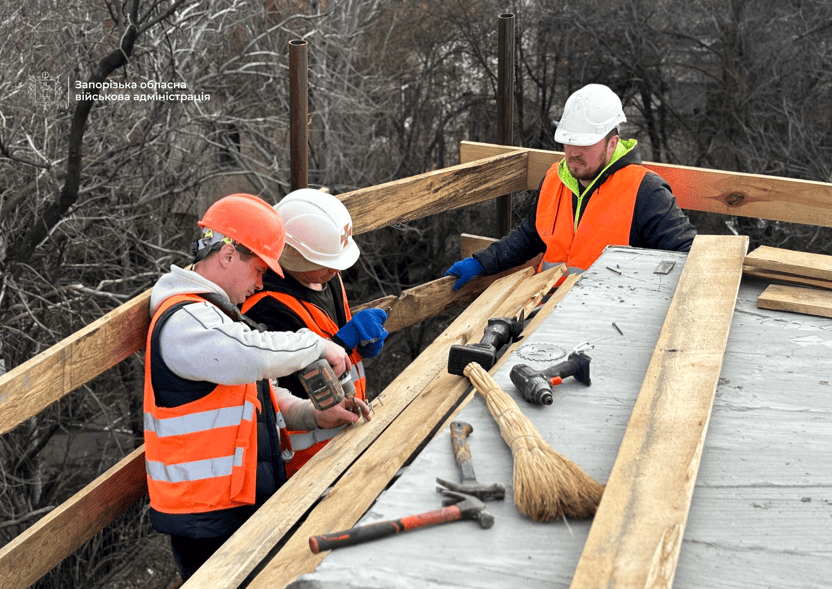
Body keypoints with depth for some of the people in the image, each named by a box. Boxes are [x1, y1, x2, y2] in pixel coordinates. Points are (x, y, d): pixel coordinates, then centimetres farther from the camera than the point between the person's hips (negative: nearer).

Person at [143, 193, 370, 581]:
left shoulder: (217, 313, 17)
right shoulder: (183, 322, -18)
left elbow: (260, 391, 21)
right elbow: (255, 355, -36)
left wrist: (315, 415, 6)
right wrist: (317, 345, -19)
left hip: (244, 502, 10)